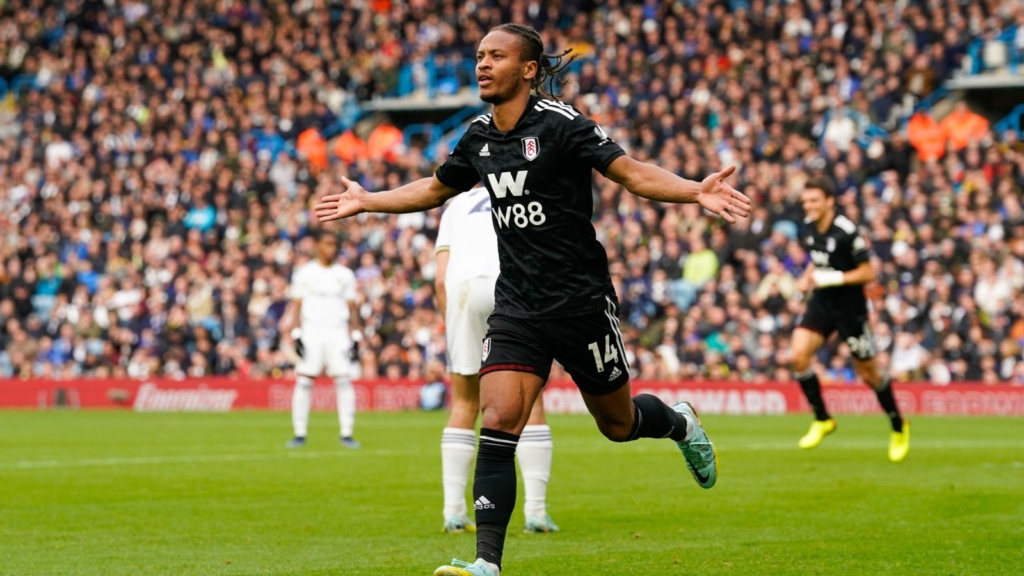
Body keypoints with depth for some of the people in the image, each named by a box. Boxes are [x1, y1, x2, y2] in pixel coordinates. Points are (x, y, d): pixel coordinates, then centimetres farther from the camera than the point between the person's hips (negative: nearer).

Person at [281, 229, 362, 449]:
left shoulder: (345, 275, 10)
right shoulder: (304, 273, 5)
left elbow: (351, 308, 11)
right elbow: (296, 306, 5)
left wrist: (354, 336, 2)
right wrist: (296, 334, -5)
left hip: (338, 332, 1)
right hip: (311, 331, -1)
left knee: (344, 381, -7)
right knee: (304, 381, -5)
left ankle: (347, 434, -3)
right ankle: (300, 433, 0)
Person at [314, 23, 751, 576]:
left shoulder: (559, 124, -12)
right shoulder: (478, 137, 6)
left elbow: (633, 172, -15)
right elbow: (435, 188, 25)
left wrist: (696, 191, -31)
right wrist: (365, 201, 27)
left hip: (580, 300, -4)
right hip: (515, 306, 4)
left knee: (617, 423, 11)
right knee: (498, 424, -13)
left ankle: (678, 421, 47)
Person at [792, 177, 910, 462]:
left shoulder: (847, 232, -21)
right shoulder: (809, 227, 0)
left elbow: (868, 272, -17)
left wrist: (834, 278, -26)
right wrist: (807, 277, 2)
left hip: (850, 307, -6)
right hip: (821, 302, 6)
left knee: (869, 372, 6)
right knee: (798, 355, -15)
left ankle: (899, 427, 29)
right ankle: (822, 420, 2)